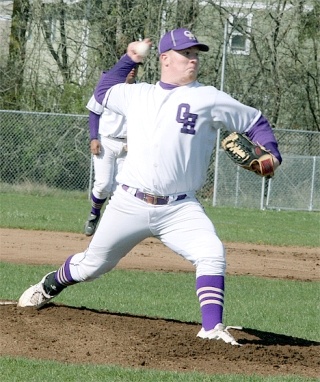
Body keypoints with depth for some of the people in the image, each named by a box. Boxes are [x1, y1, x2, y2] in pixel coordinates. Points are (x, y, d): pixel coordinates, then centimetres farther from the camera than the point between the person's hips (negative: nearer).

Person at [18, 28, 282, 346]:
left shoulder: (208, 99, 0)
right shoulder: (137, 95, 10)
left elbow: (255, 122, 6)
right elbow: (104, 93, 31)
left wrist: (271, 154, -9)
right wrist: (129, 58, 22)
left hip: (179, 210, -2)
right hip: (129, 204, 2)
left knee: (212, 254, -25)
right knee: (92, 265, 12)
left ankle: (212, 327, -22)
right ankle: (50, 285, 40)